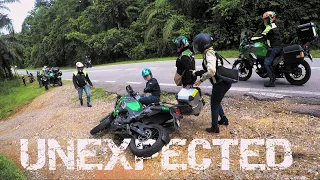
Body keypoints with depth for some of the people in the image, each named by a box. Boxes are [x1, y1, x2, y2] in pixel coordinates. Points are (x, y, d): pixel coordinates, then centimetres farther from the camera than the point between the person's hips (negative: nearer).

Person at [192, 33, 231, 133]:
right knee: (216, 102, 27)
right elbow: (207, 70, 14)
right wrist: (195, 73, 13)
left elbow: (211, 71, -34)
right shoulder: (210, 52, 11)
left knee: (214, 104, 7)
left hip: (220, 84, -9)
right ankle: (224, 119, 43)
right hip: (223, 82, 9)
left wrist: (201, 80, -21)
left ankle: (214, 128, 21)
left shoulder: (209, 54, -20)